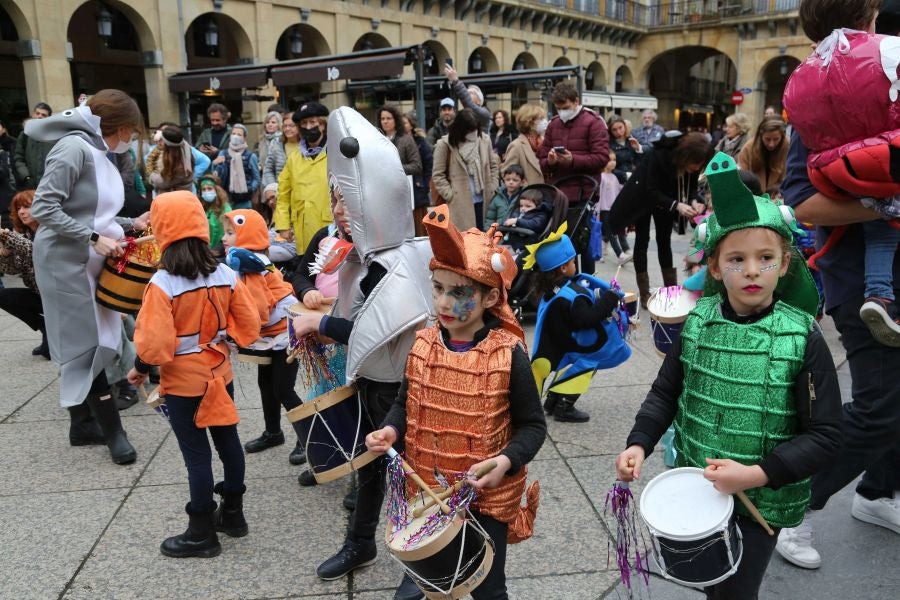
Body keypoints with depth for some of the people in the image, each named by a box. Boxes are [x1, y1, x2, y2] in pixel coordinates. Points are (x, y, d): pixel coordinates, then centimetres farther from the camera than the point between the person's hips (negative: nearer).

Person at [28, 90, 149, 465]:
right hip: (66, 263, -9)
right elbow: (42, 208, -22)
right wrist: (94, 238, -24)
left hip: (90, 263, 9)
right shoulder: (74, 147, -16)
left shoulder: (97, 152, 12)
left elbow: (93, 216, 11)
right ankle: (112, 430, 6)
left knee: (87, 345, 14)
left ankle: (82, 420, 27)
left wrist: (131, 224, 9)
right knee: (88, 345, -2)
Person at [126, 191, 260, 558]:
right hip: (220, 373, 5)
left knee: (196, 454, 4)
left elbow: (155, 342, -21)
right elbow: (250, 325, -2)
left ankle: (202, 534, 18)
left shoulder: (162, 284, -20)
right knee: (227, 439, 18)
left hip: (183, 381, -5)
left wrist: (140, 369, -3)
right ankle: (233, 513, 33)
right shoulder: (227, 275, -6)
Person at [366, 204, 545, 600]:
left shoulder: (508, 355, -19)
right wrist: (390, 430, -13)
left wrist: (506, 462, -27)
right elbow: (406, 403, 7)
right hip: (426, 489, 4)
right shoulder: (422, 344, -7)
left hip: (487, 495, -3)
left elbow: (532, 425, -10)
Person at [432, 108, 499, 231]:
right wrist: (450, 196, -10)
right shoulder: (445, 144, -7)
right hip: (459, 203, -4)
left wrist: (492, 190, 7)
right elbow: (437, 175, -5)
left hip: (482, 200, 4)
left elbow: (494, 166, 15)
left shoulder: (484, 140, 5)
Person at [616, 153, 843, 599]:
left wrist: (757, 474, -24)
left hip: (763, 499, -3)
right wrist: (639, 443, -12)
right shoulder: (698, 322, -9)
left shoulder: (802, 337, -17)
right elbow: (666, 392, 1)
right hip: (696, 487, 3)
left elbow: (825, 438, -15)